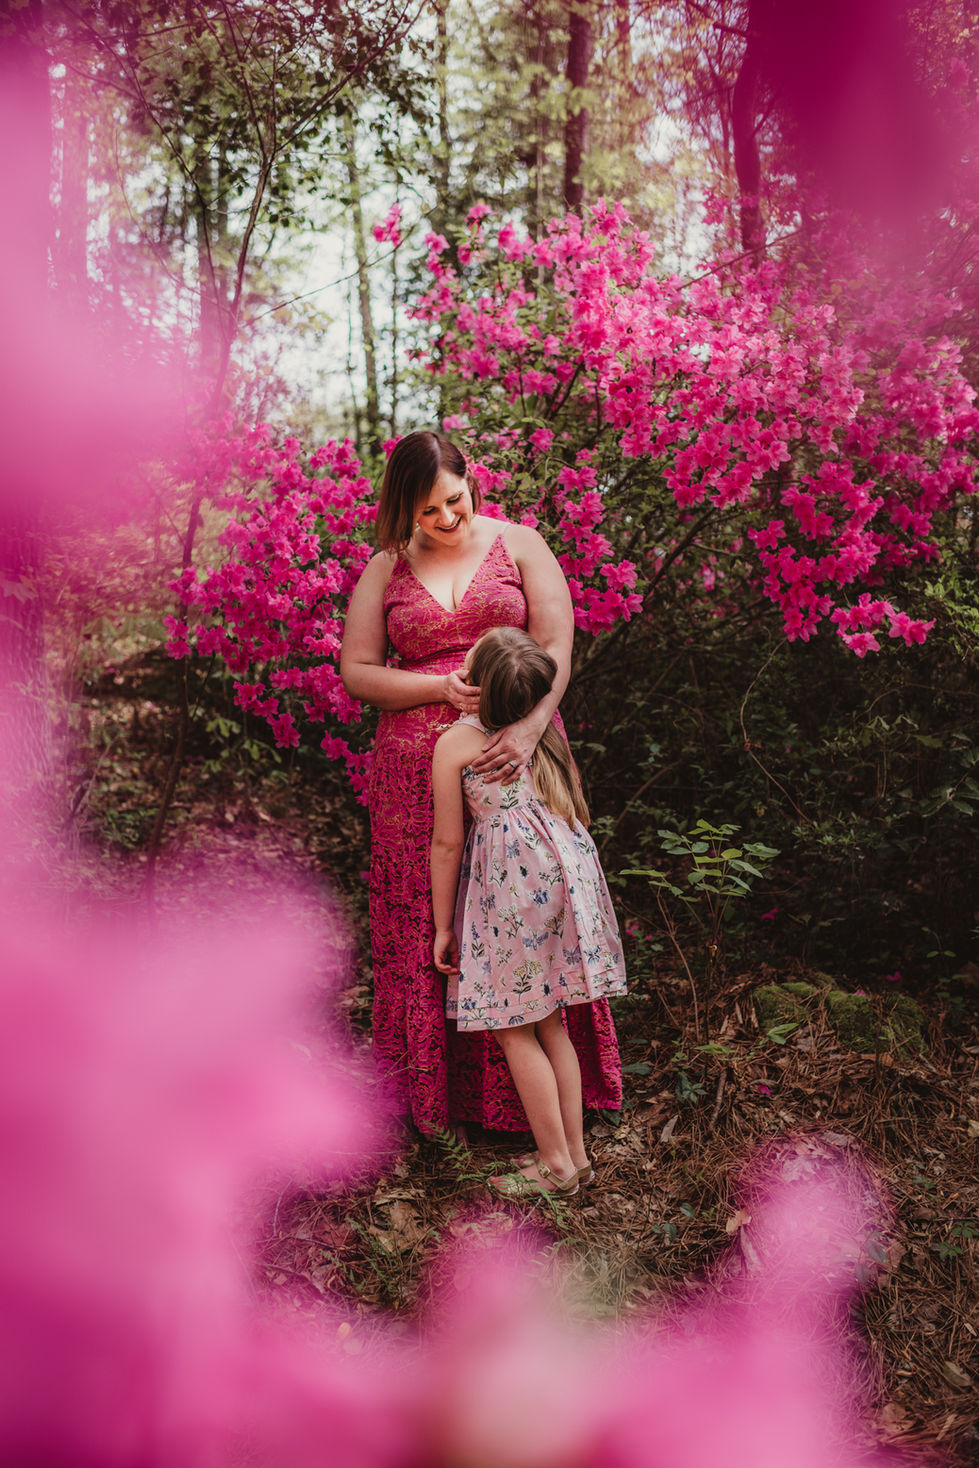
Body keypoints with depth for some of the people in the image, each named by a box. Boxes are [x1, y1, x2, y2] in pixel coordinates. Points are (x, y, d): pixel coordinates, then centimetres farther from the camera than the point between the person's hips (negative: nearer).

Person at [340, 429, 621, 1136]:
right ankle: (435, 1090, 17)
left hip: (516, 756, -1)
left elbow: (557, 647, -4)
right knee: (427, 926, 4)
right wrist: (443, 688, -10)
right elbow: (356, 672, 5)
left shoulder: (519, 545, 5)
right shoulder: (386, 569, 9)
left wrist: (530, 725, -21)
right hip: (419, 770, 1)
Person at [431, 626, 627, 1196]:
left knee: (514, 1029, 5)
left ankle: (556, 1163, 11)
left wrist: (443, 924, 4)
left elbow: (448, 843, -4)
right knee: (549, 1021, 16)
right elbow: (577, 807, 16)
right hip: (568, 866, 7)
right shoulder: (548, 729, 10)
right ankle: (575, 1150, 22)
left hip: (512, 883, -7)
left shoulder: (456, 742, -6)